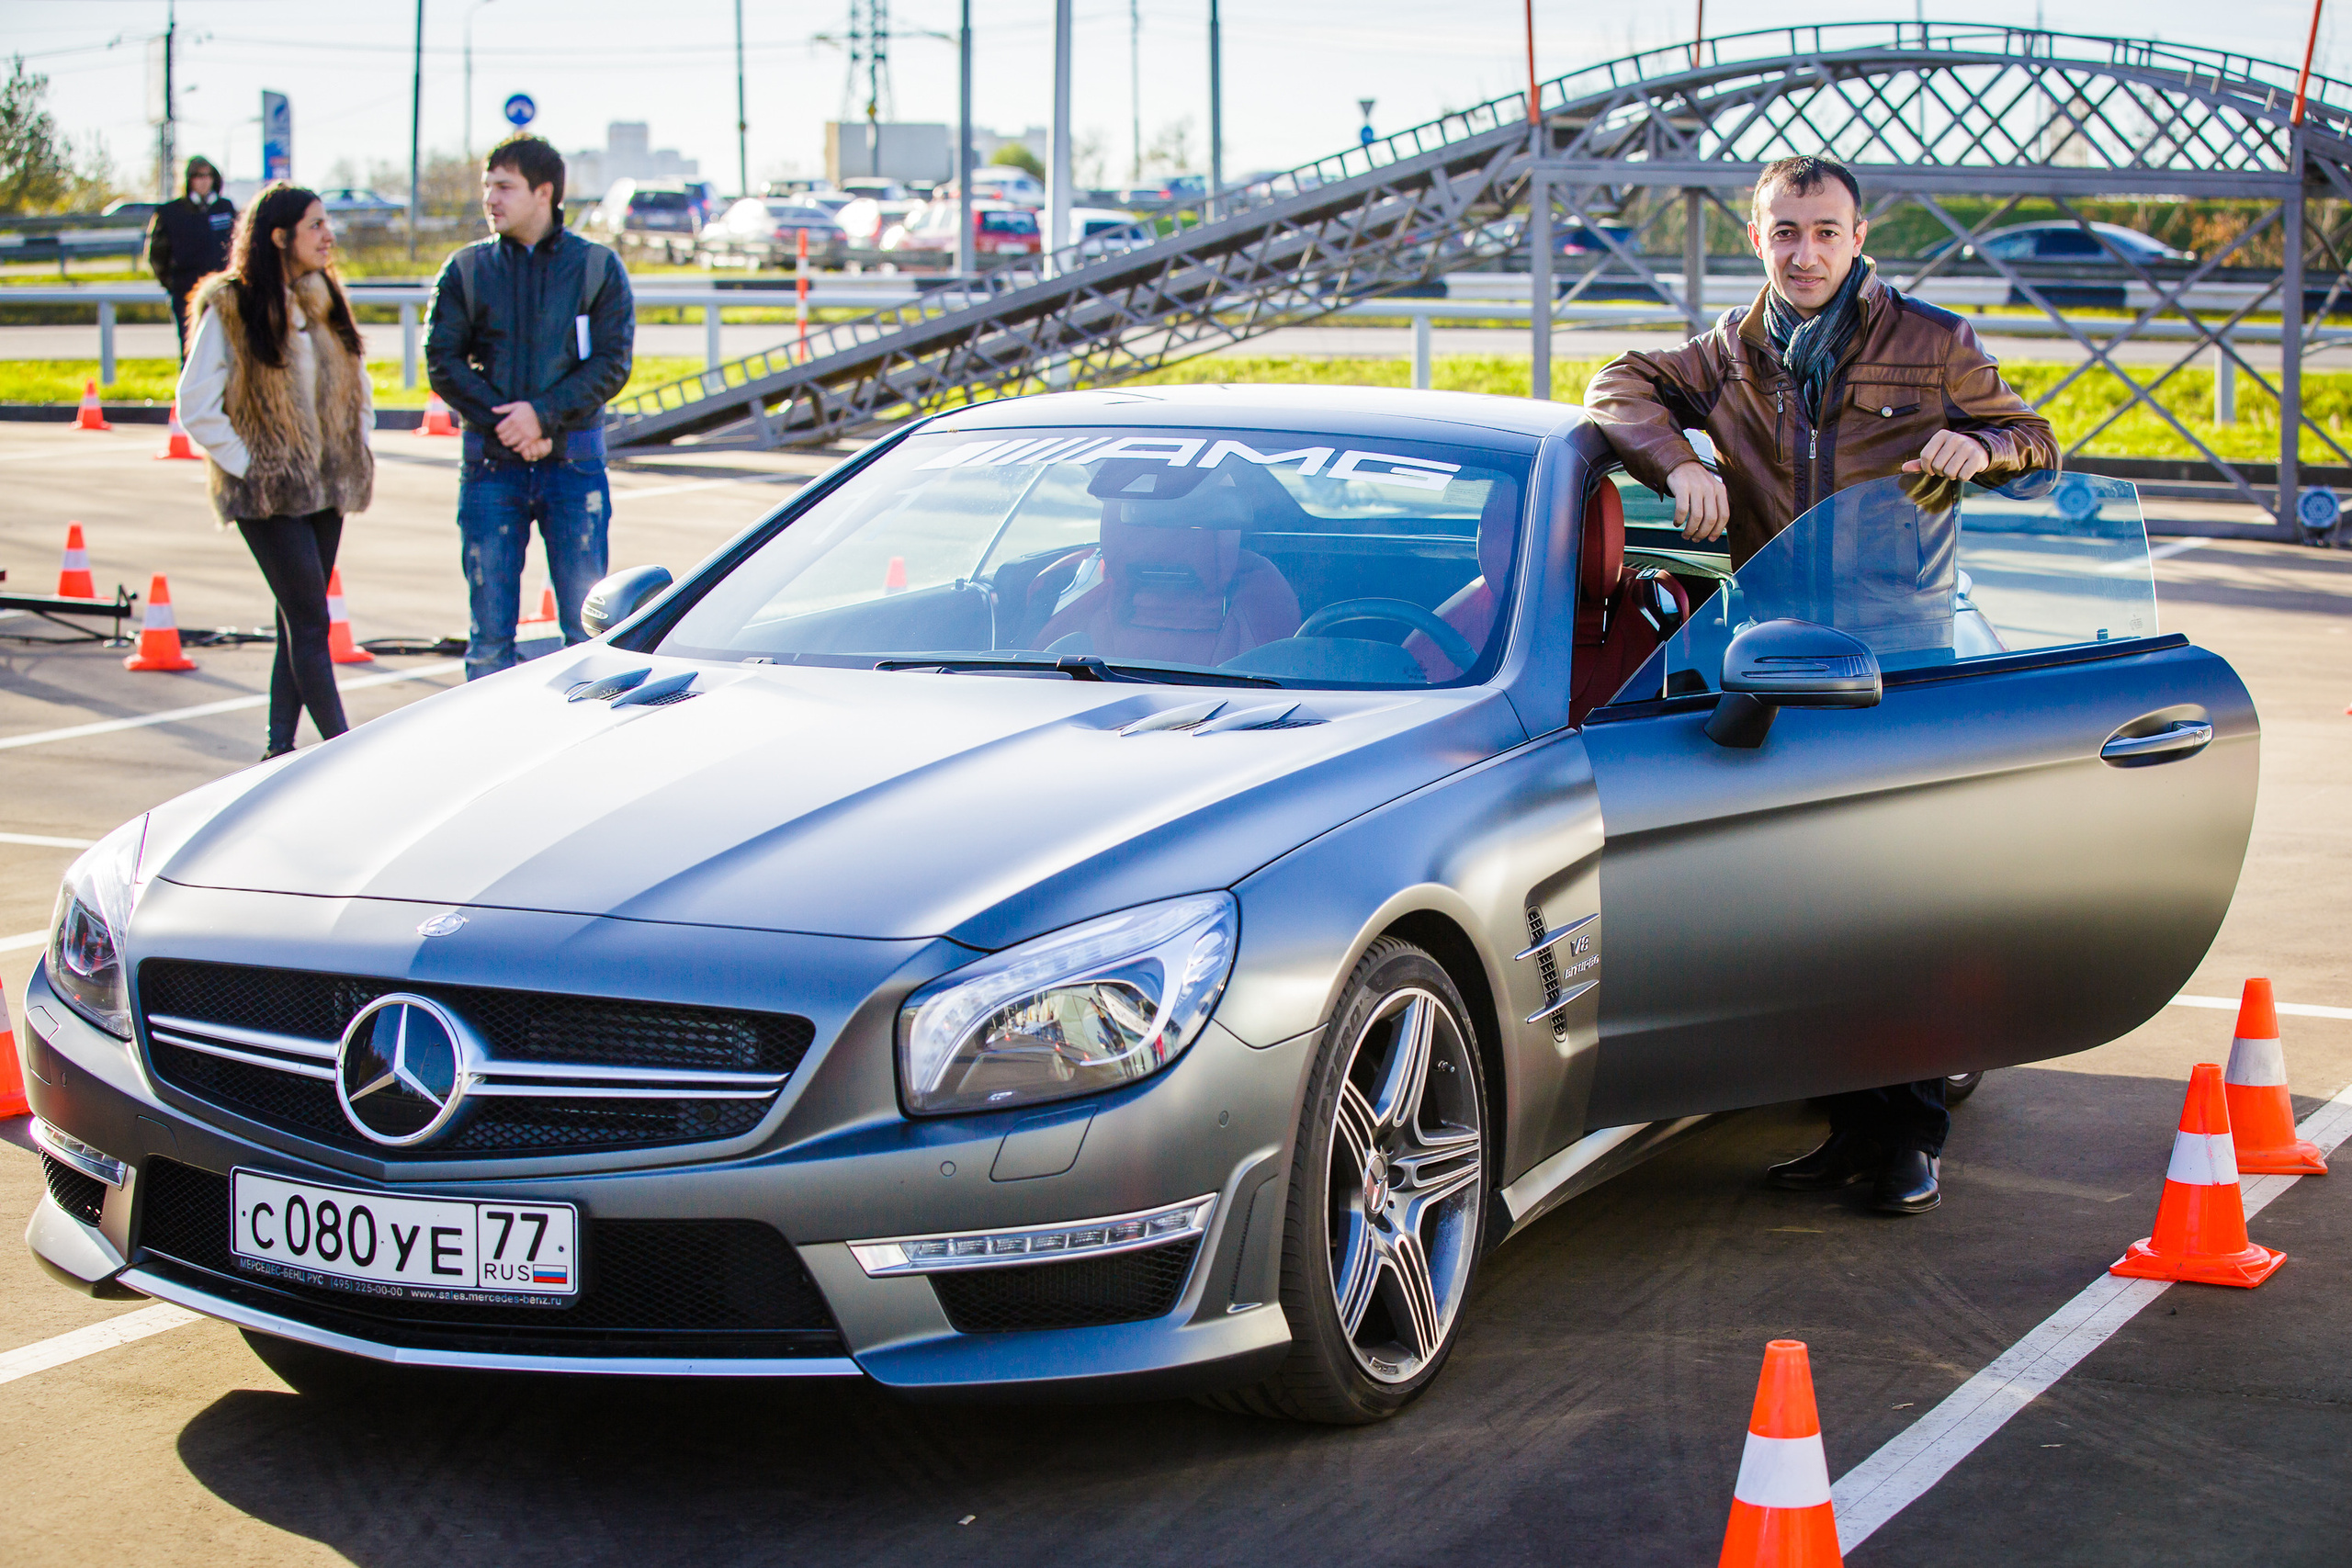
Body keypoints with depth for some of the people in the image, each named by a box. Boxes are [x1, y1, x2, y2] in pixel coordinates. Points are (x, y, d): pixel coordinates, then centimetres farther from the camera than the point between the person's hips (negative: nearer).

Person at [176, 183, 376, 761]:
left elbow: (356, 386, 22)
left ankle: (280, 748, 15)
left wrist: (357, 453, 10)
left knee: (300, 622, 9)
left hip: (327, 487, 7)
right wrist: (247, 465, -13)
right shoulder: (231, 308, -9)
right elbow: (197, 408, -11)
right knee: (310, 623, -9)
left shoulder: (322, 301, 12)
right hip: (268, 494, -7)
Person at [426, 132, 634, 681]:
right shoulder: (465, 271, 6)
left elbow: (611, 363, -4)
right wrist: (503, 425, -12)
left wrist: (543, 415, -16)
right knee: (490, 628, 3)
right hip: (491, 465, 1)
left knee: (586, 624, 0)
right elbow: (442, 362, 0)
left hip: (574, 461, -1)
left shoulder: (597, 267, 3)